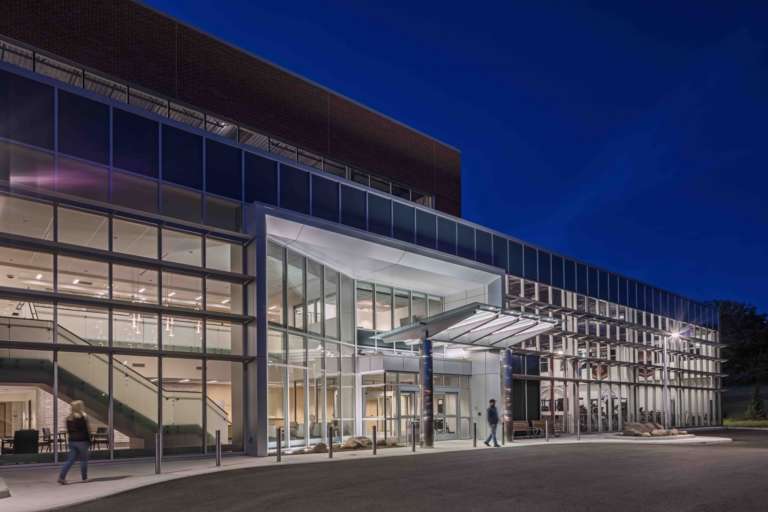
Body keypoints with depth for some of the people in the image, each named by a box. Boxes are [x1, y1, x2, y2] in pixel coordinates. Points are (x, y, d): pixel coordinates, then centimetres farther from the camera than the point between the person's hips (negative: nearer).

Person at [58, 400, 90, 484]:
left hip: (72, 441, 6)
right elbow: (86, 430, -11)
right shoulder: (83, 417, -12)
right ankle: (84, 478, 14)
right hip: (82, 441, -6)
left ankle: (61, 477, -4)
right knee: (84, 460, 6)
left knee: (70, 460, 7)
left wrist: (72, 437, 17)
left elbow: (68, 430, 11)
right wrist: (89, 440, -2)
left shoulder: (69, 418, 8)